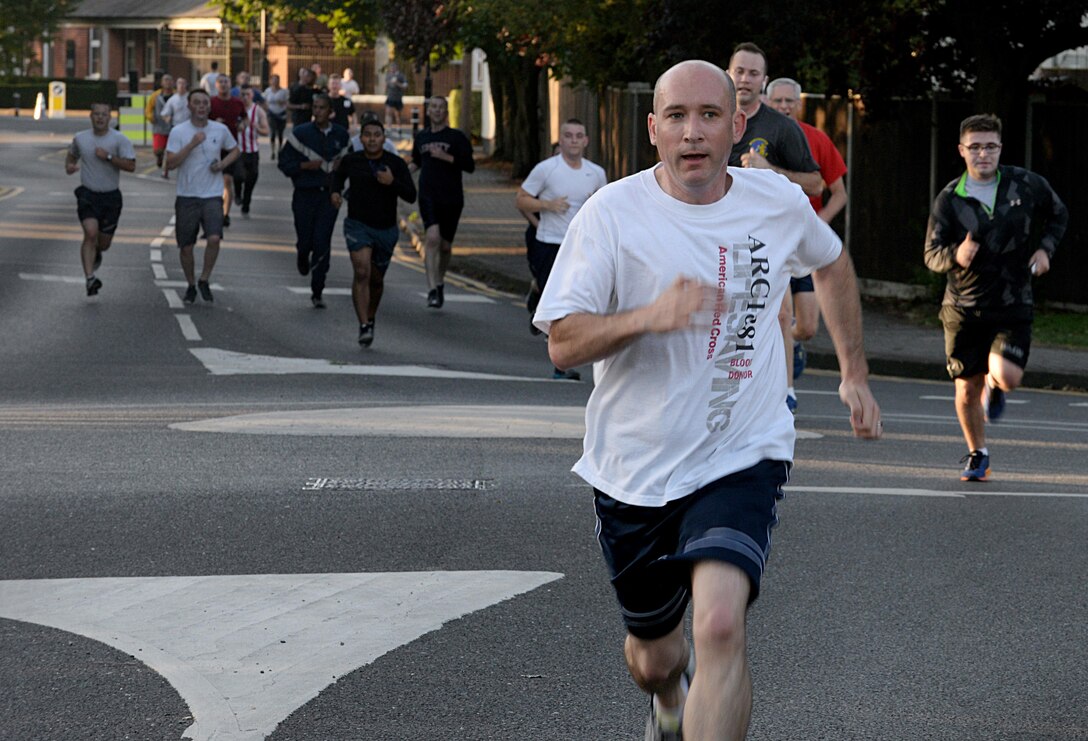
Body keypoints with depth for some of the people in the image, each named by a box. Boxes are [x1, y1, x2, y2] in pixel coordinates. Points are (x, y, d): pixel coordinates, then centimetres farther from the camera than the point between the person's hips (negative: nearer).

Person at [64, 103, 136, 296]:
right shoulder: (80, 138, 3)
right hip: (87, 194, 0)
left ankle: (95, 253, 48)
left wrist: (108, 157, -22)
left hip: (111, 195, 0)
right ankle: (90, 278, -23)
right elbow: (72, 154, 24)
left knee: (104, 243, 10)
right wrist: (69, 166, 2)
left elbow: (131, 165, -14)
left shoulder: (120, 140, -6)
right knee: (91, 232, -22)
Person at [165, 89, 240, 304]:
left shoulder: (221, 130, 3)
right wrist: (192, 144, -20)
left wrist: (223, 164, 0)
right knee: (186, 246, 4)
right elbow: (170, 163, -12)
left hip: (212, 196, 1)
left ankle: (204, 280, 1)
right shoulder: (179, 132, -4)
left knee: (214, 238, -19)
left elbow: (234, 150, 21)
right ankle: (191, 285, 27)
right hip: (187, 196, -1)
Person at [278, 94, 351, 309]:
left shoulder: (341, 135, 7)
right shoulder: (300, 134, -1)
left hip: (329, 195, 1)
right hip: (305, 194, -1)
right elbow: (284, 163, -1)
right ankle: (303, 257, 41)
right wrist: (305, 165, -16)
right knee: (305, 240, 0)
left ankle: (317, 292, 1)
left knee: (322, 243, -7)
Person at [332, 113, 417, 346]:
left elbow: (411, 196, -9)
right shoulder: (351, 161, -1)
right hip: (358, 224, -1)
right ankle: (364, 327, -24)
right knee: (362, 272, -21)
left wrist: (393, 183, -24)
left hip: (386, 228, 1)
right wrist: (335, 191, 5)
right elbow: (338, 174, 23)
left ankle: (371, 319, 41)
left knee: (376, 279, 15)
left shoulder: (396, 164, -5)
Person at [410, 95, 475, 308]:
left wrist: (445, 156, -17)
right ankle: (432, 290, -24)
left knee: (445, 245, 10)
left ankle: (440, 281, 37)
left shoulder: (457, 137, -1)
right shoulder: (421, 137, 10)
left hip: (451, 198, -1)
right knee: (432, 237, -20)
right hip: (428, 196, 1)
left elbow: (469, 165, -9)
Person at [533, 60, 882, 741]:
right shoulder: (613, 214, -10)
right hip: (634, 470, 0)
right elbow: (563, 344, -14)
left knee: (720, 626, -26)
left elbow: (831, 263, 22)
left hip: (743, 459, 0)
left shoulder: (779, 203, -1)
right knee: (654, 653, 17)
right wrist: (650, 315, -31)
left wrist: (855, 373, 23)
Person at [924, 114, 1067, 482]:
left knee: (1007, 376, -20)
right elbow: (931, 254, -4)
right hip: (964, 306, 1)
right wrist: (955, 256, -26)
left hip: (1013, 304, 0)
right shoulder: (949, 199, -6)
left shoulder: (1027, 185, -3)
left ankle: (994, 386, 19)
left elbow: (1058, 214, 16)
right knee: (966, 388, 4)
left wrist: (1045, 248, 1)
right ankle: (977, 454, 29)